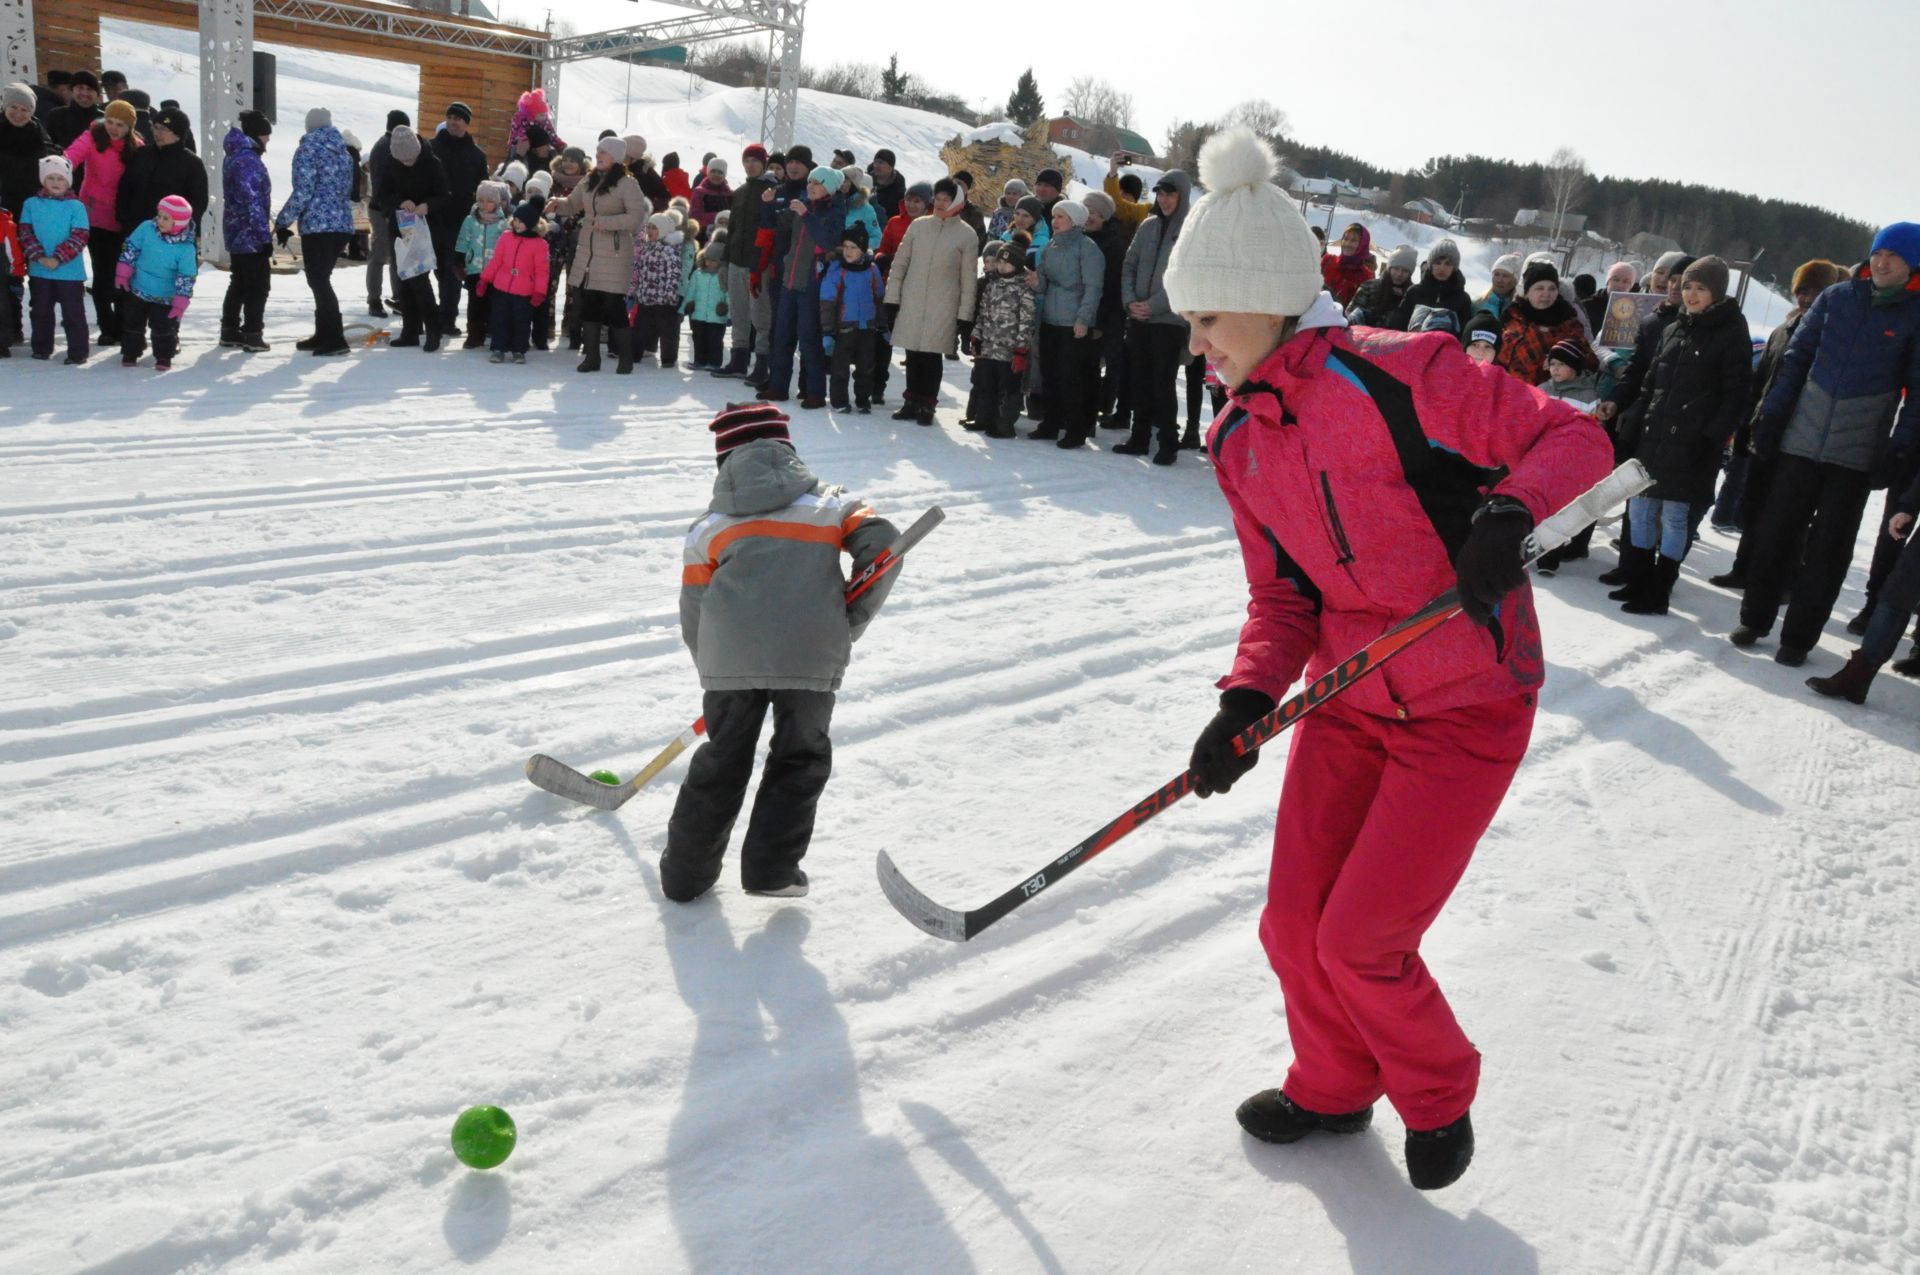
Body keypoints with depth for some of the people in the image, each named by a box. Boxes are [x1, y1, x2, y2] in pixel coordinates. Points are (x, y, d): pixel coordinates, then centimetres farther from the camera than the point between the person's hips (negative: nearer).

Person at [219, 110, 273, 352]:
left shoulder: (234, 156, 13)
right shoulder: (249, 160, -18)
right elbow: (253, 203, -22)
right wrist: (265, 237, -19)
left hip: (236, 233, 10)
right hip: (251, 235, -10)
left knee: (239, 283, 17)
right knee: (258, 286, -2)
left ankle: (230, 332, 23)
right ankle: (252, 335, 1)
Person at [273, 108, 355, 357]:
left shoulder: (308, 150, -7)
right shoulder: (341, 150, 14)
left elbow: (303, 192, -14)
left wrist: (282, 222, -4)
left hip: (317, 225, -7)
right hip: (343, 224, 7)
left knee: (318, 281, -4)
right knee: (321, 280, 16)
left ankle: (334, 339, -10)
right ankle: (324, 335, 20)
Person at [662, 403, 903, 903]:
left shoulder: (711, 525, 19)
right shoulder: (829, 503, 17)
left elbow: (694, 617, 17)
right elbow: (883, 546, 3)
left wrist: (717, 673, 29)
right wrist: (850, 623, 10)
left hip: (730, 657, 2)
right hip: (812, 656, -2)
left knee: (723, 759, 18)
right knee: (801, 756, 18)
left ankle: (685, 874, 24)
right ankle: (771, 869, 12)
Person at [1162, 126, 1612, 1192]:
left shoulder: (1397, 375, -18)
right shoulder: (1241, 442, 3)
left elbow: (1574, 438, -13)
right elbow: (1285, 597, 7)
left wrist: (1508, 510, -32)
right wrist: (1248, 702, -10)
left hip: (1467, 707, -6)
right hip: (1348, 702, 6)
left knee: (1361, 944, -5)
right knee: (1295, 929, 7)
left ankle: (1439, 1097, 28)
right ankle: (1334, 1088, 39)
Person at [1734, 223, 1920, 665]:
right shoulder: (1837, 297, 3)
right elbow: (1797, 356, 7)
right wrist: (1771, 414, 1)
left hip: (1856, 452, -2)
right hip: (1801, 440, 2)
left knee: (1828, 550, 5)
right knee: (1776, 533, 7)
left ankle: (1799, 637, 12)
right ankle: (1755, 618, 20)